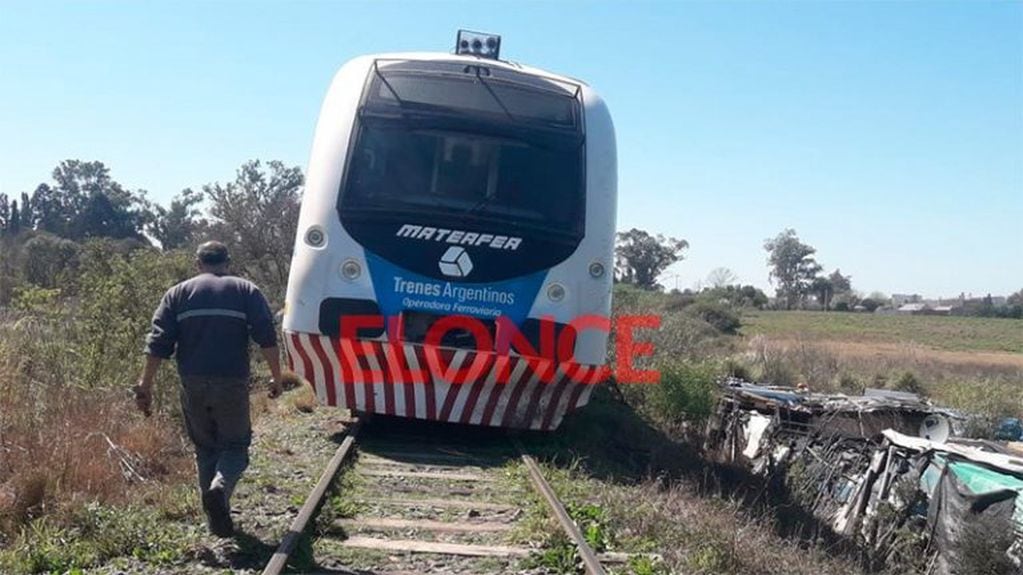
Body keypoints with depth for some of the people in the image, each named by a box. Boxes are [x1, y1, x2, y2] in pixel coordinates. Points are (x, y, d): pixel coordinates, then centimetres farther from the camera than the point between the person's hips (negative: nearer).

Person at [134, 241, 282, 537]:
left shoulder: (177, 294, 10)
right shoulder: (246, 291, 6)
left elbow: (158, 344, 2)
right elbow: (267, 338, -3)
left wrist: (145, 385, 4)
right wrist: (276, 377, 2)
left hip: (193, 385, 2)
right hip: (232, 384, -2)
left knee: (205, 449, 15)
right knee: (235, 446, 9)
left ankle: (217, 520, 17)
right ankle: (220, 488, -21)